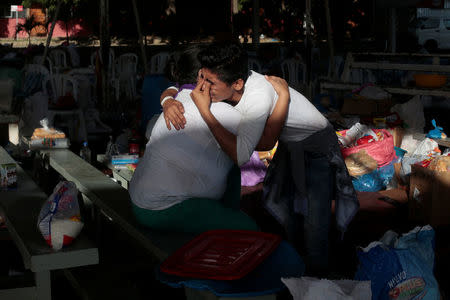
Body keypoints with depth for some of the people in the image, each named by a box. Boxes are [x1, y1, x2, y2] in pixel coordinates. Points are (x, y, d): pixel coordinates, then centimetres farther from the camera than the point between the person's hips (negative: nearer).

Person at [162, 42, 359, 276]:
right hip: (289, 146, 8)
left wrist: (204, 109, -43)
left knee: (315, 220, -12)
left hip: (317, 148, -8)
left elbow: (240, 155, -46)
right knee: (279, 204, 18)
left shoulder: (259, 98, -42)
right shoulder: (224, 85, -19)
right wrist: (169, 102, -30)